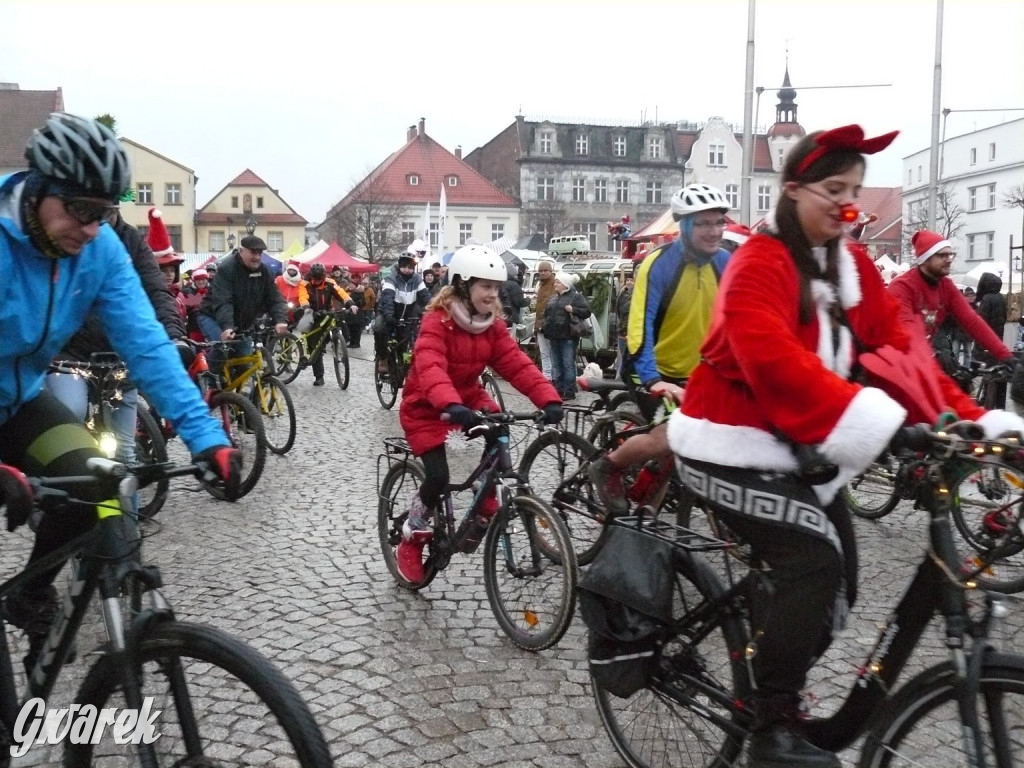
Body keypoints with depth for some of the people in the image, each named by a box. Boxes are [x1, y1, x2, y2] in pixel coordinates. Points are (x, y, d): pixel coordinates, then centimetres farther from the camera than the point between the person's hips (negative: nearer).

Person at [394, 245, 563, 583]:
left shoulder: (492, 325, -5)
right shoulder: (437, 322, -24)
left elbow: (518, 364, -14)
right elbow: (430, 368, -40)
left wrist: (549, 399, -30)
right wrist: (451, 406, -59)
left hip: (467, 396, 6)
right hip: (425, 407, -5)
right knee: (438, 477, -16)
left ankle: (485, 500, -4)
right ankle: (411, 538, 10)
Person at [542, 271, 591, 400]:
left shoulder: (576, 296, -4)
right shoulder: (553, 297, 17)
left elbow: (587, 312, -8)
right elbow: (546, 312, 26)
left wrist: (574, 310, -22)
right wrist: (546, 330, 13)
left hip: (568, 336, -7)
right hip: (554, 336, 7)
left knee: (568, 364, -6)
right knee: (556, 364, 11)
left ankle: (569, 391, -2)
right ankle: (559, 389, 18)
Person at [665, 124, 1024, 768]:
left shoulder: (854, 266, 9)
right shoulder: (760, 262, -16)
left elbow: (896, 345, 0)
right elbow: (774, 358, -32)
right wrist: (875, 419, -41)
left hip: (802, 449, 8)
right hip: (736, 444, -8)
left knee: (837, 577, 6)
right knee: (813, 559, -22)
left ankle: (769, 695, 28)